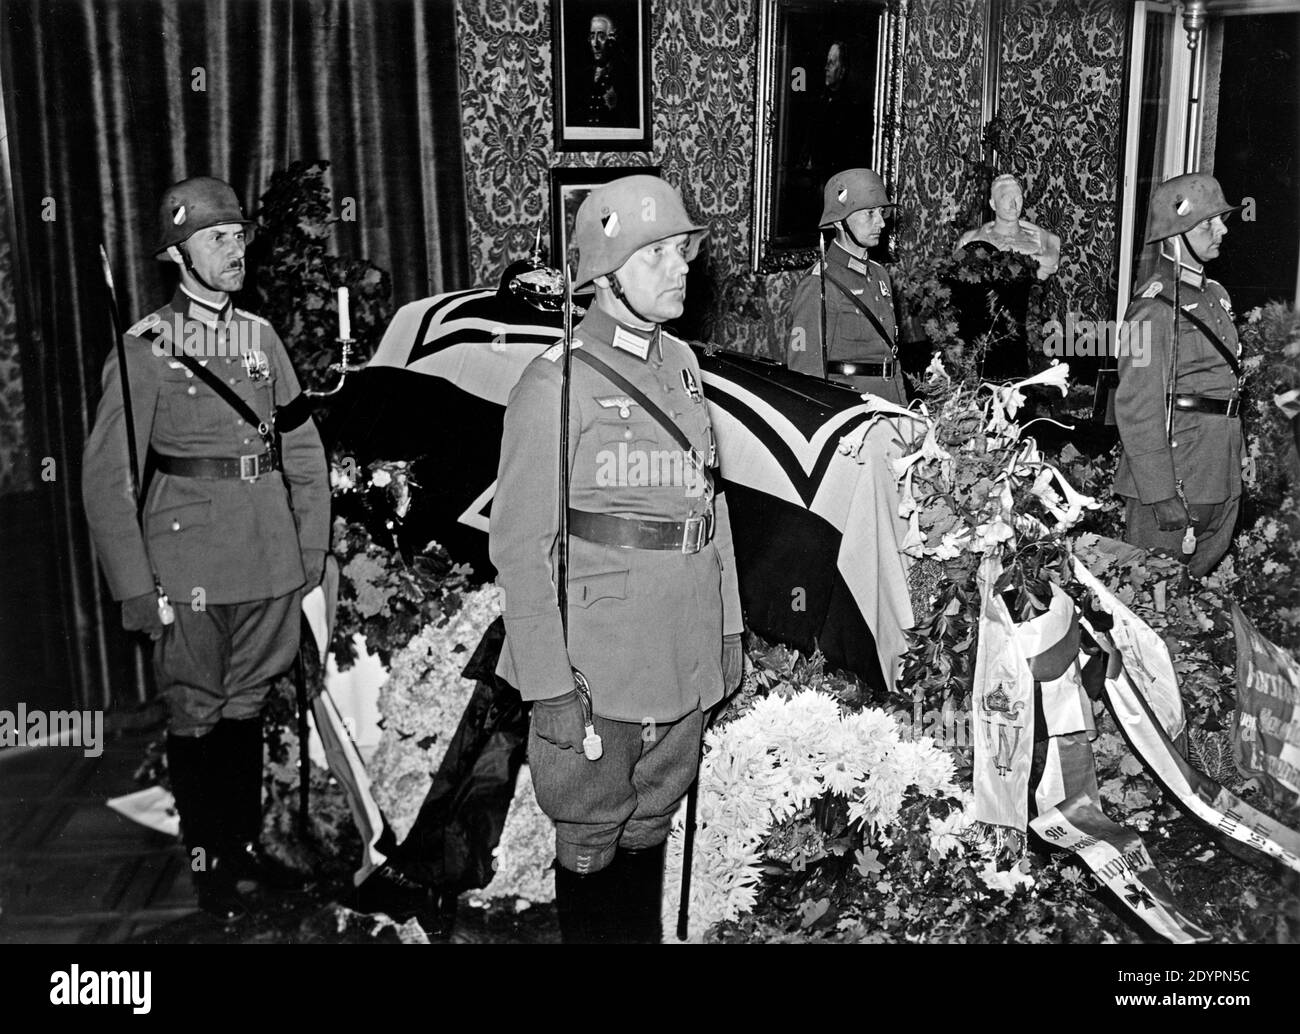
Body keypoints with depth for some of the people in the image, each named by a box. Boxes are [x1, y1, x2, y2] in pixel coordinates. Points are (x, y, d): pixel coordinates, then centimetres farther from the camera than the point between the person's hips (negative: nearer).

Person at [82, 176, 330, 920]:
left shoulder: (260, 336, 7)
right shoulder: (146, 348, -6)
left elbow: (304, 448, 12)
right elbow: (108, 476, -8)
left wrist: (312, 548, 6)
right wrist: (136, 588, -12)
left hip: (269, 560, 4)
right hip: (189, 564, -4)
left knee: (247, 705, 15)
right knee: (197, 713, 7)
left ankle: (246, 843, 31)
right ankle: (207, 861, 23)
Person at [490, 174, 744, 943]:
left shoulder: (681, 365, 9)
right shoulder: (557, 382, -13)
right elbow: (521, 545, -14)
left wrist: (729, 629, 13)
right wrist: (550, 686, -16)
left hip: (688, 663, 6)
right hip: (601, 671, -6)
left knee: (651, 828, 20)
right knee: (593, 845, 10)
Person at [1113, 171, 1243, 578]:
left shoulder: (1214, 294, 11)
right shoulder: (1155, 306, -16)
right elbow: (1137, 408, -19)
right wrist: (1161, 494, -22)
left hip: (1221, 477, 8)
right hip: (1174, 478, -8)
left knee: (1202, 570, 18)